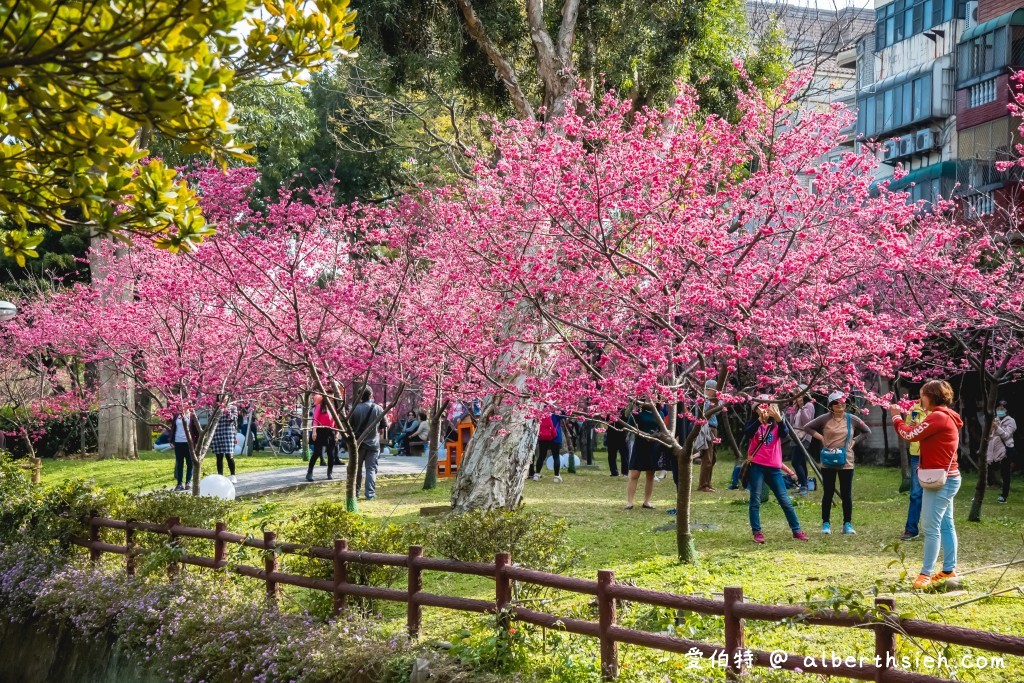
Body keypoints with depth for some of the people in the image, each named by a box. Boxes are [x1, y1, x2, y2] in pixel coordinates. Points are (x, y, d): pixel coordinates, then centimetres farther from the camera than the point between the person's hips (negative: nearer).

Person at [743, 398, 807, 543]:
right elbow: (747, 433, -18)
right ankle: (757, 532, 5)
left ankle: (797, 530, 12)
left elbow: (784, 434, -12)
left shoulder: (776, 424, 10)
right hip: (756, 466, -2)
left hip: (774, 467, 2)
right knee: (755, 501, -2)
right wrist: (760, 419, -31)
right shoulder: (753, 424, 5)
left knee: (785, 500, 5)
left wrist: (779, 418, -30)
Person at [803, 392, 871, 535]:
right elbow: (807, 427, 5)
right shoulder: (825, 419, -3)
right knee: (828, 493, 6)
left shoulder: (852, 420, 2)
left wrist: (854, 441, 2)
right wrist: (820, 437, -4)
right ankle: (826, 523, 13)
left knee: (846, 494, 4)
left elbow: (867, 431, 14)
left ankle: (848, 524, 12)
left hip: (846, 462, 1)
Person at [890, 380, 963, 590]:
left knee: (931, 527, -8)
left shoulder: (938, 417, -17)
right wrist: (903, 416, 14)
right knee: (945, 525, 12)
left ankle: (926, 573, -6)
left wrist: (896, 417, 0)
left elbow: (910, 435, -16)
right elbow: (919, 434, 17)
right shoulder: (946, 417, 15)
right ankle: (949, 570, 17)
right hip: (946, 478, 11)